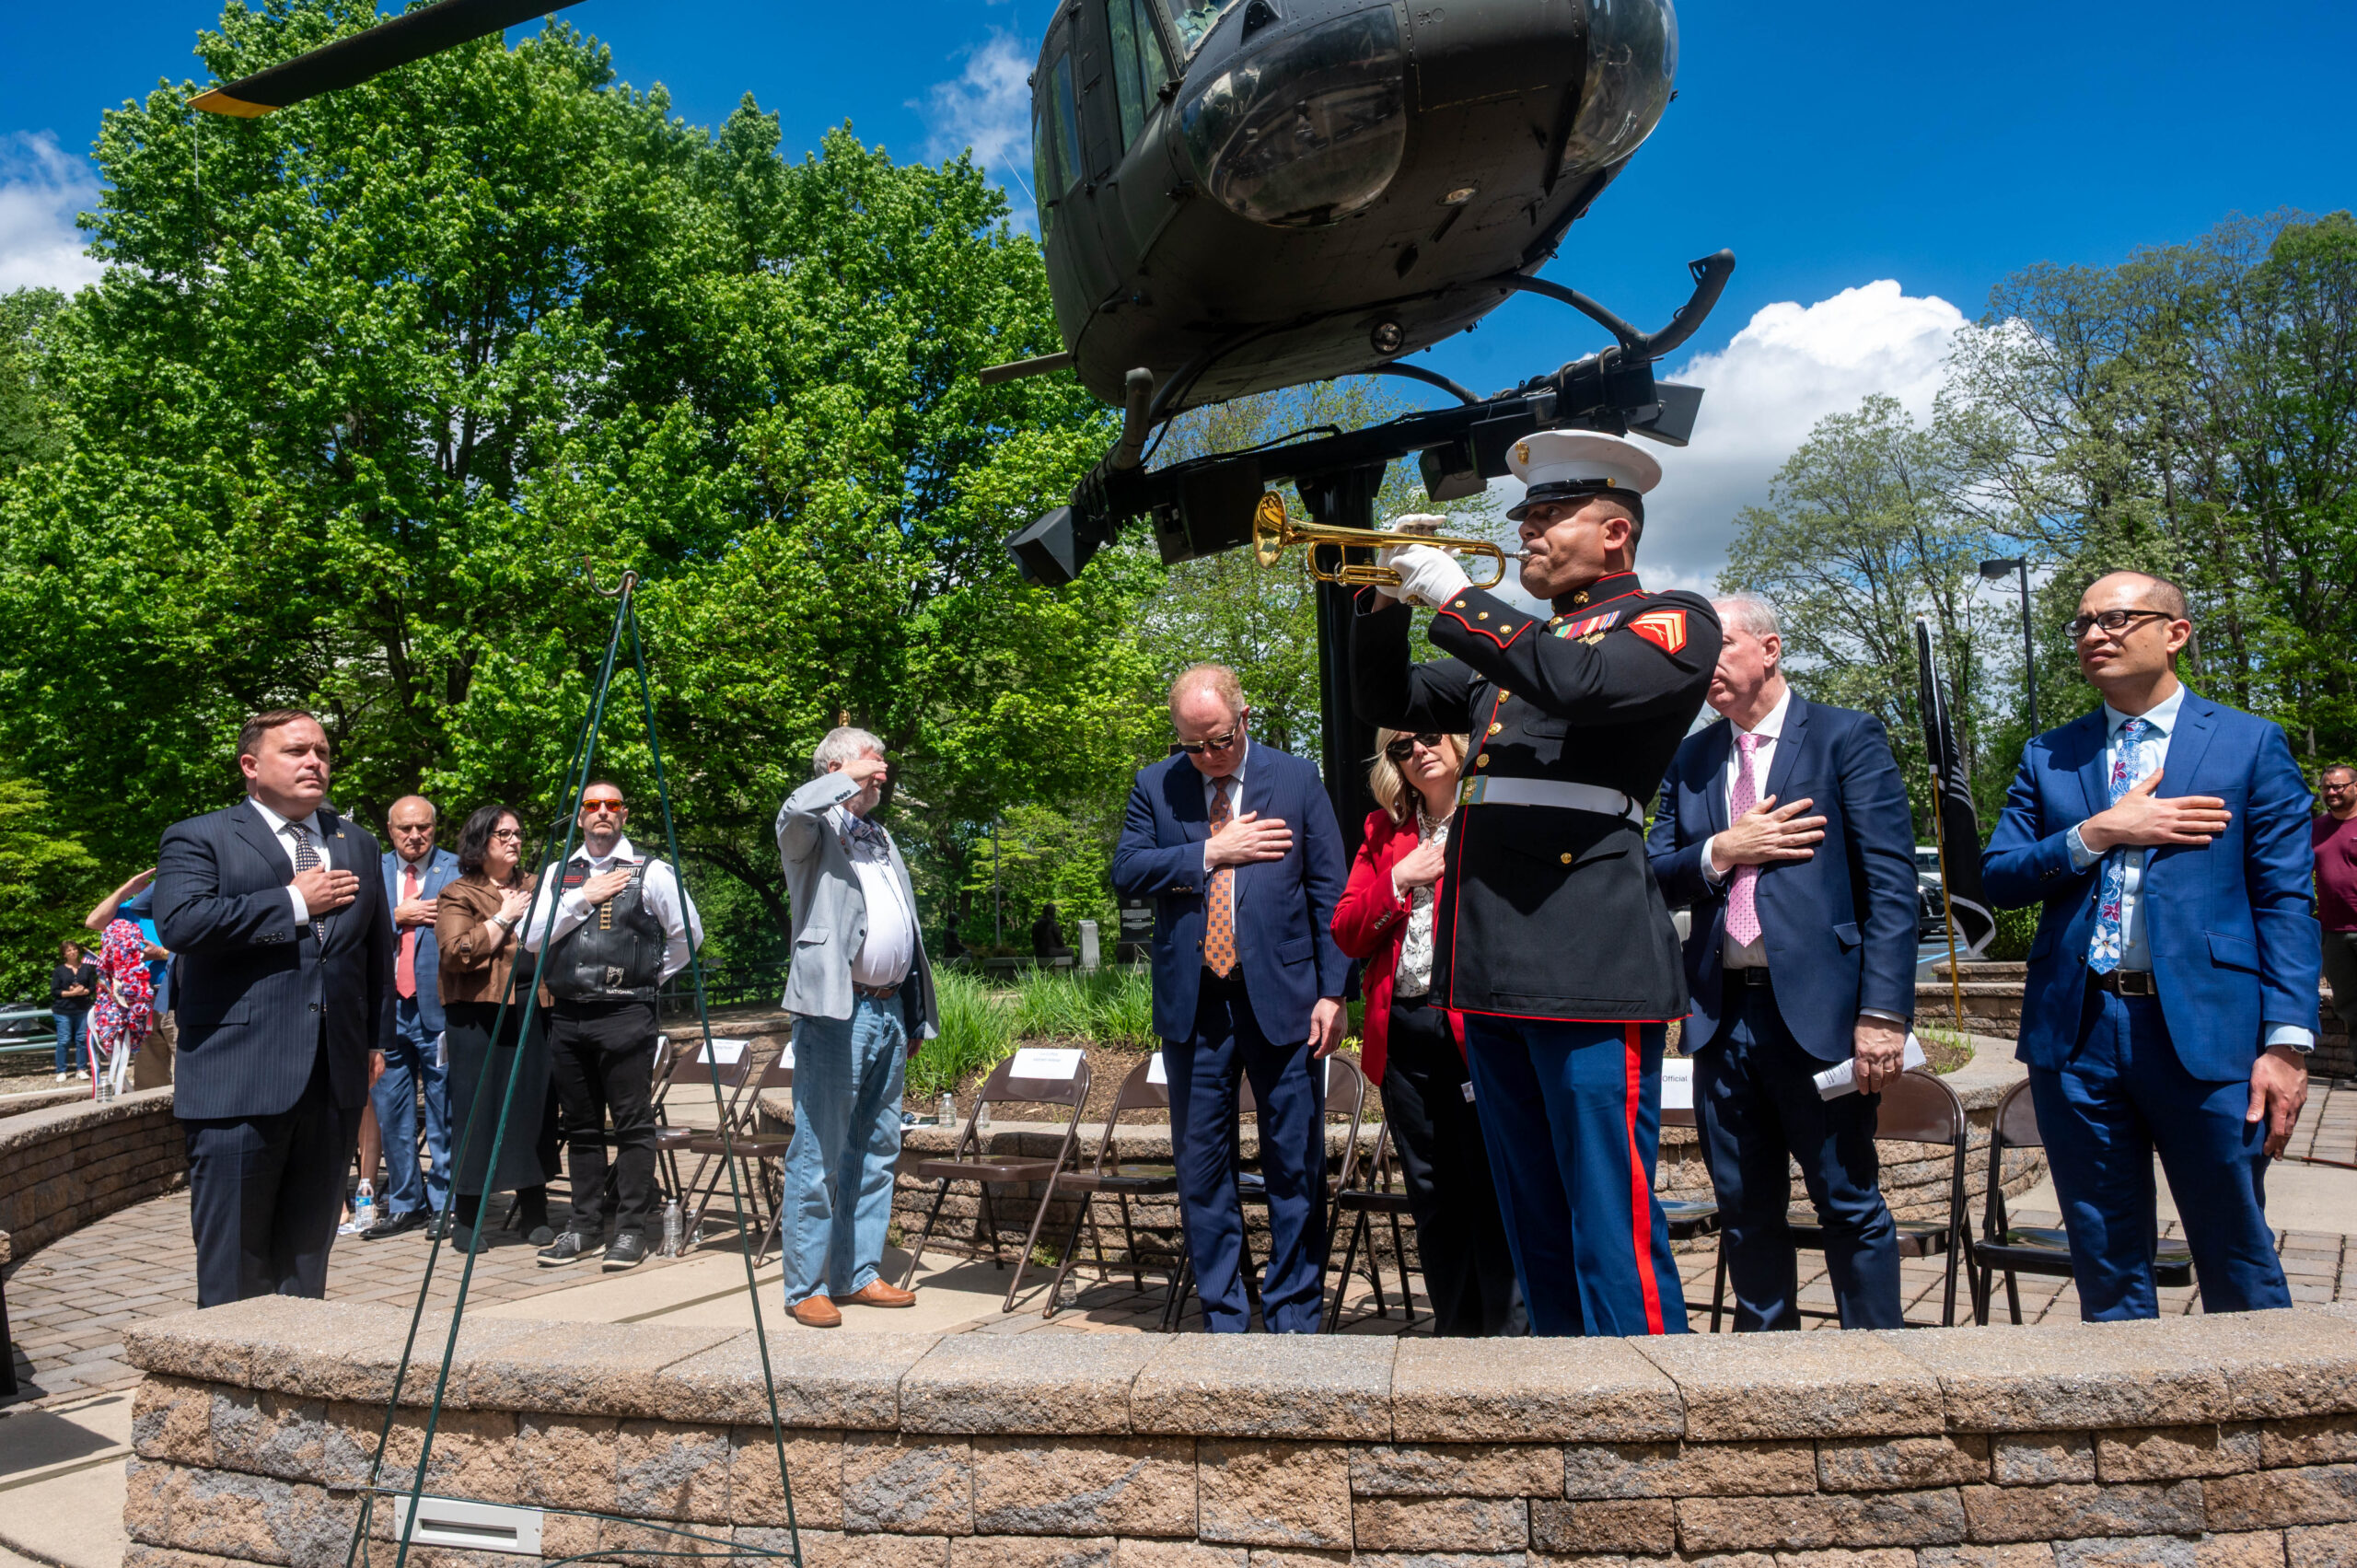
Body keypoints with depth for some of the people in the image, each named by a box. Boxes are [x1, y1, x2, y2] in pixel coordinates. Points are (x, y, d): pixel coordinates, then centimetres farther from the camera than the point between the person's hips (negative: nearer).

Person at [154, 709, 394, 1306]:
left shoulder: (356, 844, 17)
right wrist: (295, 903, -11)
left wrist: (377, 1045, 15)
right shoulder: (198, 839, 2)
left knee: (308, 1250, 12)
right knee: (234, 1262, 2)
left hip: (333, 1085, 5)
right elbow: (180, 923, -18)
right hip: (238, 1087, -4)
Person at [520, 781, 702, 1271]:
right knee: (581, 1126, 10)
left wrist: (652, 976, 6)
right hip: (567, 1015, 4)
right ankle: (585, 1227, 19)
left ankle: (632, 1229, 3)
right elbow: (531, 938, 2)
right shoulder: (558, 874, 12)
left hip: (625, 1015, -4)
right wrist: (583, 897, -5)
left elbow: (688, 933, 6)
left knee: (633, 1124, -4)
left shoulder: (650, 873, 2)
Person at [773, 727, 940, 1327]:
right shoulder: (813, 829, 0)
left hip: (890, 1011, 8)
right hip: (836, 1010, -8)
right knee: (819, 1154, -5)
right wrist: (850, 778, -11)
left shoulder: (881, 837, 23)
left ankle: (859, 1272, 21)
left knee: (876, 1152, 12)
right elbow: (795, 810, -28)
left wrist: (915, 1016, 22)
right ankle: (806, 1285, 3)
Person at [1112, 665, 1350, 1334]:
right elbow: (1127, 871, -3)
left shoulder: (1297, 780, 5)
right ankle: (1222, 1316, 21)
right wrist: (1212, 853, -10)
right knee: (1201, 1166, 8)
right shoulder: (1154, 787, 9)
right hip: (1192, 1002, 2)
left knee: (1295, 1167, 3)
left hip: (1281, 996, -1)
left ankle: (1293, 1317, 16)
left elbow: (1331, 892, 2)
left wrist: (1333, 991, -4)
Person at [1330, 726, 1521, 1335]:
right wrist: (1399, 879, -2)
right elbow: (1346, 935, 10)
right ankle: (1456, 1332, 23)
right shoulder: (1382, 831, 16)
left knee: (1493, 1189, -5)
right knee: (1432, 1196, 11)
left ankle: (1509, 1332, 7)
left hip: (1480, 1025, -5)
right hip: (1403, 1030, 5)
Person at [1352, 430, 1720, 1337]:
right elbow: (1390, 701, 26)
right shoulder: (1514, 642, 25)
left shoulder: (1673, 622, 3)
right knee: (1535, 1227, 14)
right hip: (1490, 963, 8)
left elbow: (1577, 684, -17)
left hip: (1590, 963, -7)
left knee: (1613, 1227, -7)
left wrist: (1454, 597, -9)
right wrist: (1390, 599, 9)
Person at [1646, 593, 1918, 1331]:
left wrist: (1882, 1012, -15)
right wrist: (1722, 850, -10)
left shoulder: (1847, 737, 0)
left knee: (1851, 1207, 4)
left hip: (1817, 1007, -4)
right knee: (1745, 1214, 12)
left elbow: (1891, 883, -8)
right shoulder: (1689, 760, 14)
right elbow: (1655, 874, 9)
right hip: (1723, 1013, 5)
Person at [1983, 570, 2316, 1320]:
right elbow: (1996, 877, 4)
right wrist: (2097, 833, -10)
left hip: (2204, 1030, -2)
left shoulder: (2251, 744, 4)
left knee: (2240, 1270, 8)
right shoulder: (2047, 756, 12)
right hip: (2076, 1033, 3)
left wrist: (2287, 1040, -9)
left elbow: (2285, 902, -1)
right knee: (2106, 1270, 12)